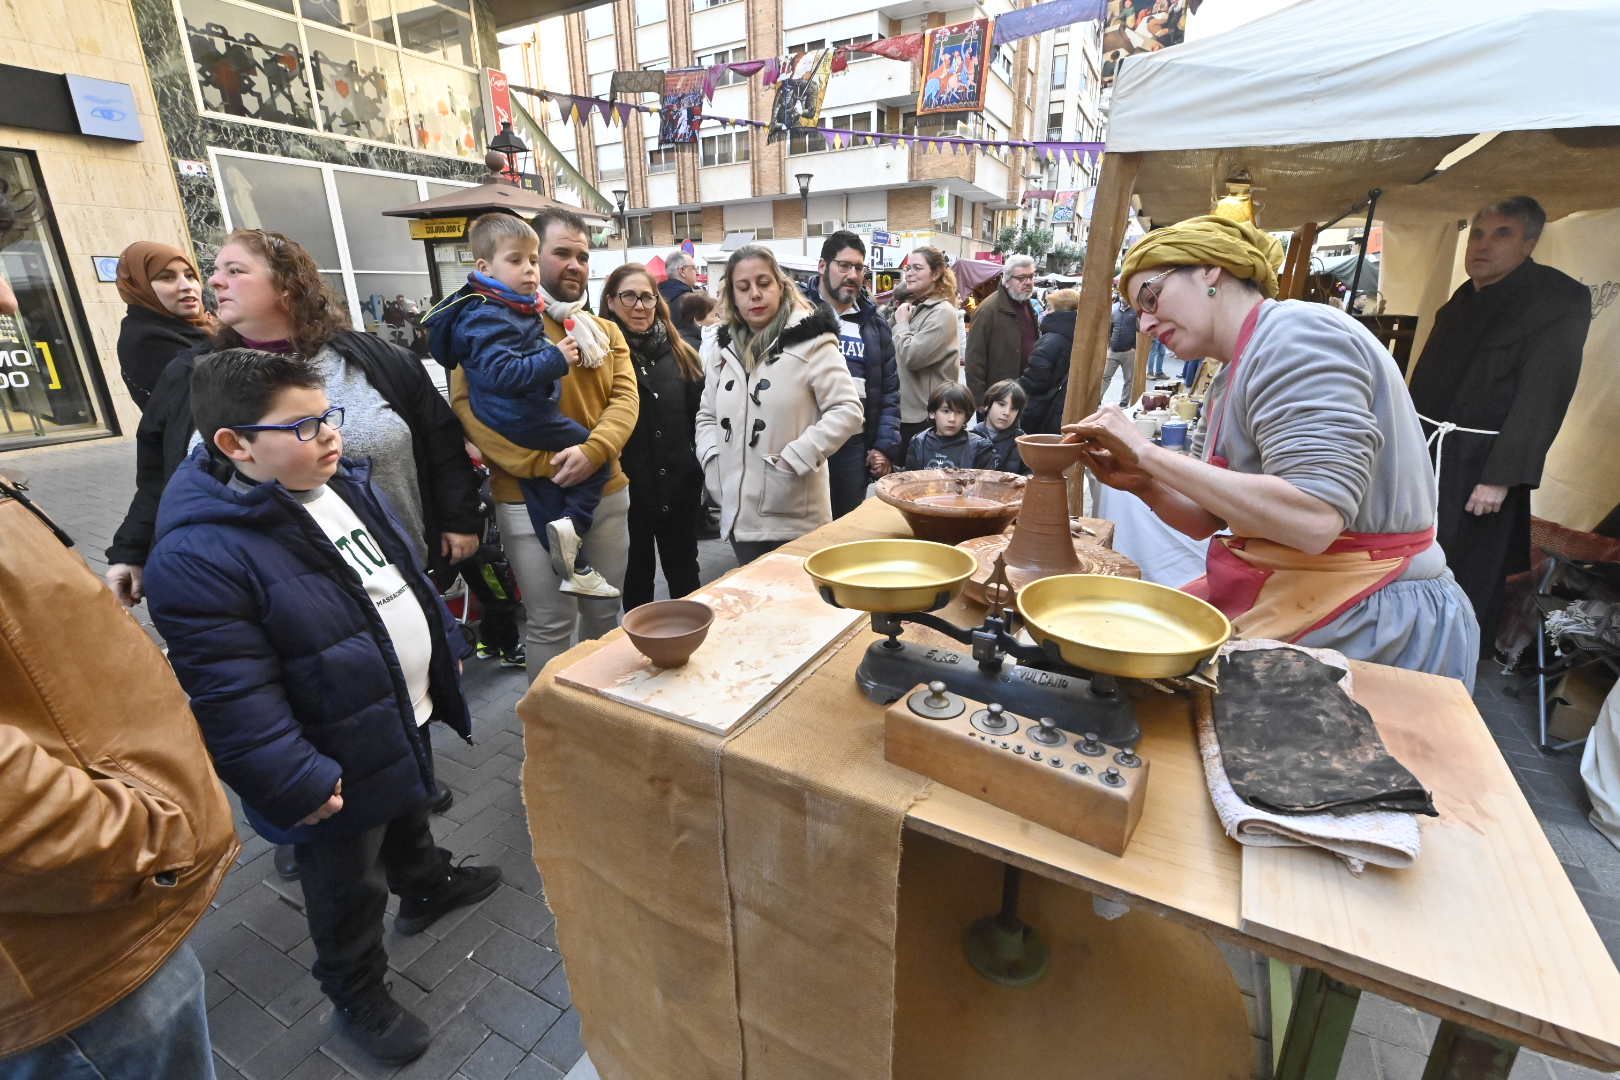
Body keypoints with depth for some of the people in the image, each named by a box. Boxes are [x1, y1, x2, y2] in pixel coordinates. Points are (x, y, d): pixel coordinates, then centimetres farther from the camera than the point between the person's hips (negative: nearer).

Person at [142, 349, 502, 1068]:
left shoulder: (345, 482, -3)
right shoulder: (199, 555, -28)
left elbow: (408, 573, 10)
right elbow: (231, 698, -26)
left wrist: (447, 645, 16)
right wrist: (296, 782, -22)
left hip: (407, 715, 8)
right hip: (340, 763, -7)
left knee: (410, 815, 33)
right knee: (349, 888, 17)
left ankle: (426, 885, 61)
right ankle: (358, 995, 41)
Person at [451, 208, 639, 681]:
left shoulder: (606, 331, 11)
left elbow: (625, 398, -1)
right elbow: (469, 403, -14)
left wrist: (593, 451, -20)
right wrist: (541, 463, -21)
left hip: (607, 492, 5)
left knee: (604, 609, 18)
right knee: (551, 622, 5)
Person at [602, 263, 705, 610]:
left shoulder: (680, 353, 7)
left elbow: (699, 416, 7)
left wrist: (704, 470, 3)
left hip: (680, 485, 4)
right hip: (627, 487, -3)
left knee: (685, 576, 17)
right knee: (637, 578, 14)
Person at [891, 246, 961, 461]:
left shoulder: (942, 312, -10)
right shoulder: (910, 306, 14)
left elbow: (911, 357, -20)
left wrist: (902, 323, -8)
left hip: (925, 417, -8)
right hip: (903, 411, 8)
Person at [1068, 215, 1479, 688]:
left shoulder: (1296, 334, -16)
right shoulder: (1230, 380, 12)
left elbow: (1312, 520, -28)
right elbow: (1205, 520, 11)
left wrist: (1148, 452, -24)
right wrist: (1140, 481, -8)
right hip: (1283, 593, 8)